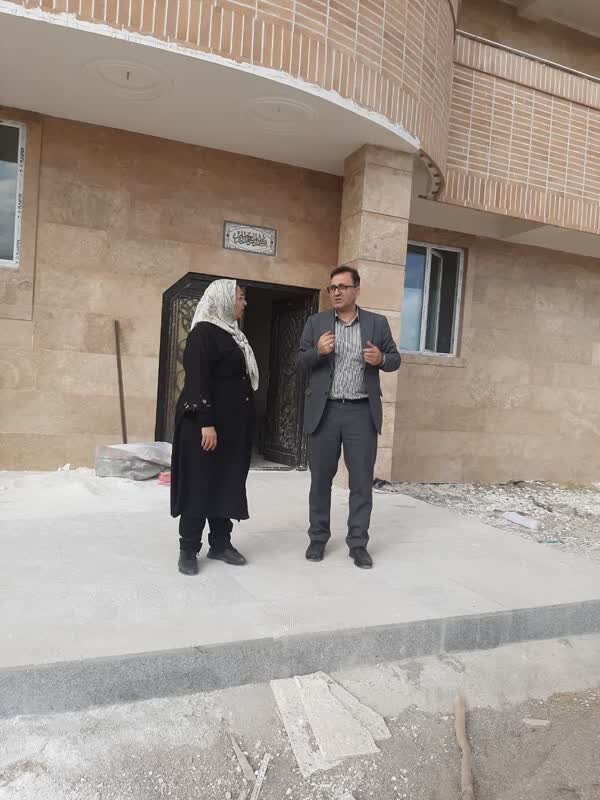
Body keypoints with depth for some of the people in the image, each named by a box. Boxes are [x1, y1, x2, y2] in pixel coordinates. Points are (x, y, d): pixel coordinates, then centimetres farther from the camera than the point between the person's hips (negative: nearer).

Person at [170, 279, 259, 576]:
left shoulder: (233, 334, 15)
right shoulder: (203, 332, -10)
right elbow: (197, 380, -17)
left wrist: (243, 424, 15)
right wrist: (206, 422, -23)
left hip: (234, 423, 8)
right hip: (207, 421, -8)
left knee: (229, 483, 11)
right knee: (200, 483, -1)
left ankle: (220, 543, 22)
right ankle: (188, 549, 10)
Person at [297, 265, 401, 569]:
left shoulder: (377, 323, 7)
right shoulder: (316, 322, 7)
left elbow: (395, 359, 9)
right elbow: (301, 363, 5)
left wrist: (381, 358, -13)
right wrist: (318, 351, -16)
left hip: (361, 412, 0)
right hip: (324, 411, 1)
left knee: (362, 480, 3)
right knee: (321, 478, 9)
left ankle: (358, 543, 14)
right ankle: (318, 538, 23)